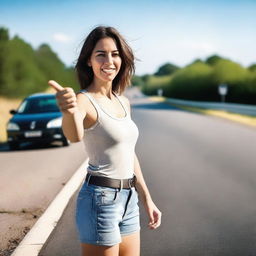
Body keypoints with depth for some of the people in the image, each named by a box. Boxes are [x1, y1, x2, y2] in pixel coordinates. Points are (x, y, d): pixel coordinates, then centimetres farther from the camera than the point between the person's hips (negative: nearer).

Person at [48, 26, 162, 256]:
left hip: (128, 200, 8)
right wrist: (69, 112, -59)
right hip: (101, 200, -7)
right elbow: (75, 136, -37)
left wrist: (147, 199, 20)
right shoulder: (84, 100, -14)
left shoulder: (123, 102, 10)